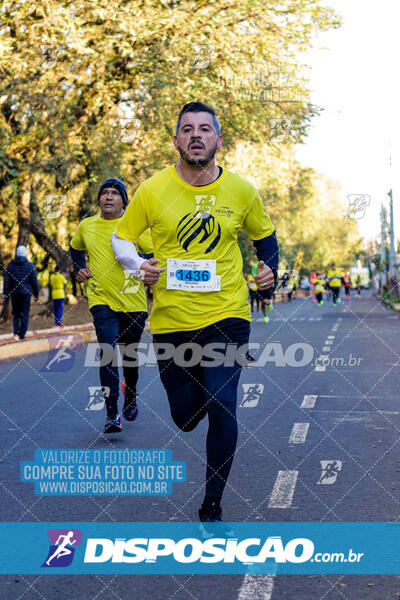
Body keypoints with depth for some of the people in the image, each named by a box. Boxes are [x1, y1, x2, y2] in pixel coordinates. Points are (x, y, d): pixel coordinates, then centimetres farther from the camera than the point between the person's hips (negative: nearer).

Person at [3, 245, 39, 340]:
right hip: (25, 293, -2)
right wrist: (36, 294, 6)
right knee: (24, 314, 5)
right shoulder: (30, 266, -4)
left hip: (14, 293, 2)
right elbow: (34, 281, -3)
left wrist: (5, 294, 5)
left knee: (15, 313, 14)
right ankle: (22, 334, 2)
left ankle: (16, 333, 0)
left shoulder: (10, 265, 2)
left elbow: (6, 281, 2)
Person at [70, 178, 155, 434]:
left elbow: (156, 255, -9)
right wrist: (80, 269, 9)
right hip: (101, 300, 0)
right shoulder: (86, 226, 6)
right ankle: (112, 414, -14)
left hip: (133, 302, 0)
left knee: (130, 355, 13)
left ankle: (131, 398, 41)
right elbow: (75, 249, 26)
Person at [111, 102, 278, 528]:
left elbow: (264, 235, 17)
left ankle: (212, 508, 7)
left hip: (227, 315, 0)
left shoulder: (241, 191, 0)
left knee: (223, 409, -13)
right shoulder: (152, 191, -5)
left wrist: (269, 268, -1)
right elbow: (121, 238, 7)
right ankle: (197, 387, 50)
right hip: (171, 319, 1)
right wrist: (138, 266, -13)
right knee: (185, 417, 9)